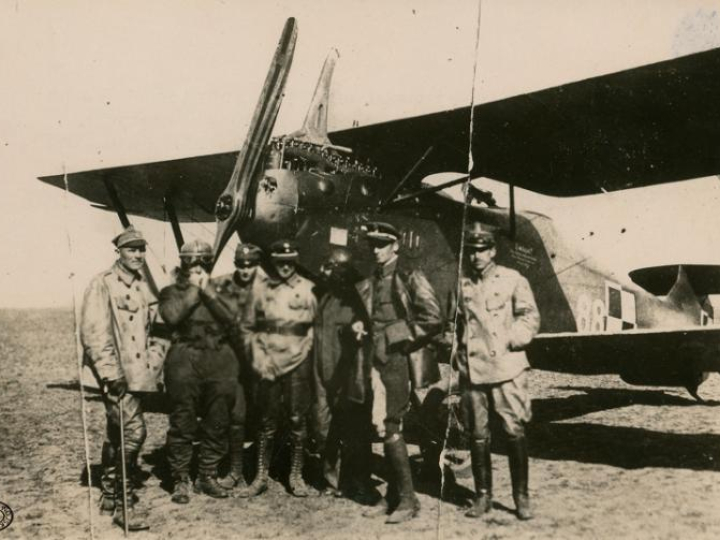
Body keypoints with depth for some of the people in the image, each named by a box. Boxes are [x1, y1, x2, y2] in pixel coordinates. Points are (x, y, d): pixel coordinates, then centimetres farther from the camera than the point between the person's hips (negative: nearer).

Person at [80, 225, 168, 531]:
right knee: (133, 430, -17)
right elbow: (93, 333, -15)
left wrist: (155, 363, 12)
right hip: (117, 375, -7)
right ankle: (124, 503, -7)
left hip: (138, 374, 7)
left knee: (117, 435, 16)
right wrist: (109, 373, -20)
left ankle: (110, 495, 28)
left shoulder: (144, 288, 14)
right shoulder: (103, 285, -8)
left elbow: (154, 331, 23)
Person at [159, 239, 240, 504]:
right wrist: (193, 289, -6)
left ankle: (207, 476, 21)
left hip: (220, 360, 3)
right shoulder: (172, 291, 9)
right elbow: (172, 315, -12)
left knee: (217, 423, 8)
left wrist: (209, 292, -6)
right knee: (182, 423, -1)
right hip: (184, 359, -2)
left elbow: (232, 318, -3)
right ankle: (181, 479, 10)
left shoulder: (221, 289, 14)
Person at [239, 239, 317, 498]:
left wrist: (306, 347, -5)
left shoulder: (307, 288, 3)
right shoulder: (260, 288, 4)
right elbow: (247, 326, 8)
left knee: (298, 420, 4)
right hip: (269, 364, 0)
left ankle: (296, 476, 17)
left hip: (298, 362, 0)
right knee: (267, 421, 6)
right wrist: (257, 357, 0)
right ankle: (261, 477, 16)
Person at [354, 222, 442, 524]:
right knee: (384, 428, 10)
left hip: (399, 361, -7)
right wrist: (361, 327, 6)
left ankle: (407, 500, 3)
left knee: (391, 429, -7)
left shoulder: (411, 279, -6)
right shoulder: (368, 285, 14)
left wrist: (405, 341, -10)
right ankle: (393, 496, 21)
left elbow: (433, 320, -13)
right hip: (378, 361, 7)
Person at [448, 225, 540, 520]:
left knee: (515, 431, -3)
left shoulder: (512, 280, 3)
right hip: (472, 368, 3)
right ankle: (483, 495, 20)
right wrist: (453, 336, 5)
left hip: (506, 366, -3)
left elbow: (530, 317, 1)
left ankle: (521, 496, 10)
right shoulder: (461, 285, 12)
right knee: (477, 435, 8)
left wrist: (511, 341, -11)